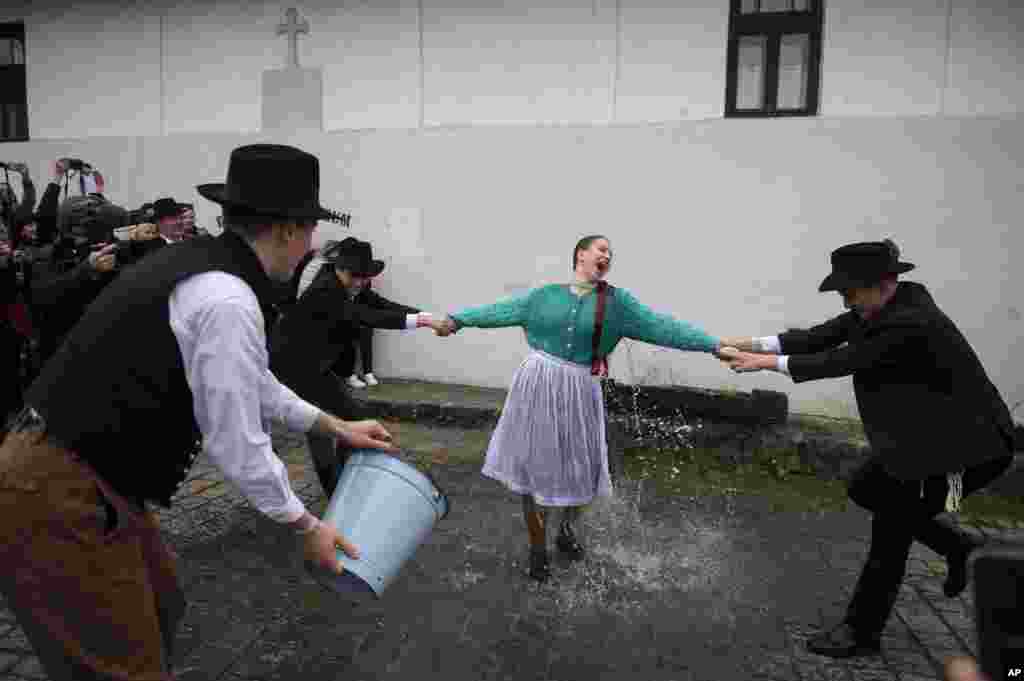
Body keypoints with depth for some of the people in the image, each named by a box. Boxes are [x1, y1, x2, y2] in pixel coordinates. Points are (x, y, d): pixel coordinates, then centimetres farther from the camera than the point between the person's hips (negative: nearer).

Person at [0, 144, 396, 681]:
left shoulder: (199, 264, 6)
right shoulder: (228, 300, -25)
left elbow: (250, 384, 18)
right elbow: (237, 445, -19)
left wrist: (338, 427, 23)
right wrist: (306, 527, -4)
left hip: (70, 471, 10)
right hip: (55, 493, -9)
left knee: (159, 610, 24)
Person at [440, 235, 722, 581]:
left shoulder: (617, 301, 2)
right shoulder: (546, 294, 3)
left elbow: (661, 326, -4)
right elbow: (501, 311, 7)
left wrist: (716, 345, -10)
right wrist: (456, 318, 8)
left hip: (579, 393, 1)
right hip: (536, 386, 0)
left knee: (579, 469, 11)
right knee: (533, 467, 8)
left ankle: (566, 529, 45)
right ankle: (538, 547, 30)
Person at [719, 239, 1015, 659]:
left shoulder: (912, 324, -30)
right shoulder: (881, 306, -4)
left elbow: (842, 362, -28)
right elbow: (819, 337, -8)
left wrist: (769, 363, -22)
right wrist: (751, 344, -17)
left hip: (962, 440, -9)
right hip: (921, 432, 9)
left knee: (892, 529, -1)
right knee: (864, 489, 17)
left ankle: (862, 632, 16)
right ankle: (958, 547, 31)